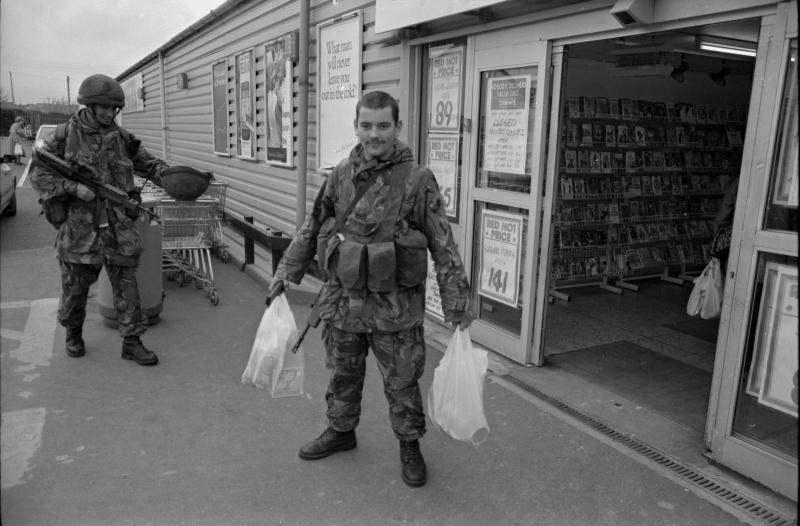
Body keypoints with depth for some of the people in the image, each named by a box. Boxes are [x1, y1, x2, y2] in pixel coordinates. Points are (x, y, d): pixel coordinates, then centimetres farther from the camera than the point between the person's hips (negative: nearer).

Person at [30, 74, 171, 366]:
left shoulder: (121, 138, 6)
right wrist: (73, 188, -18)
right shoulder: (65, 135, -2)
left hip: (118, 227, 2)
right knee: (75, 288, 11)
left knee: (126, 286, 4)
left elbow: (149, 164, 14)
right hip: (79, 229, -2)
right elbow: (39, 175, -3)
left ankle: (131, 342, 13)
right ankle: (73, 333, 37)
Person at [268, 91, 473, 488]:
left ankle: (409, 446, 32)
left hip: (395, 307, -4)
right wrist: (287, 271, 13)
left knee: (401, 382, 10)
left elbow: (444, 247, -9)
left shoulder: (418, 180, -10)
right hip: (343, 300, 4)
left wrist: (457, 304, -10)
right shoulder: (340, 175, 1)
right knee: (343, 374, 20)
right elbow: (311, 228, 13)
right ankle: (340, 431, 43)